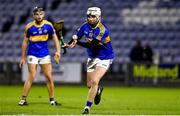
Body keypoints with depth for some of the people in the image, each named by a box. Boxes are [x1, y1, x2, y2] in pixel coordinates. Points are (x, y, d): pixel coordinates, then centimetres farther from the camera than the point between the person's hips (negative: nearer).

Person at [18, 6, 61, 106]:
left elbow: (55, 38, 7)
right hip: (32, 55, -2)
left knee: (49, 77, 1)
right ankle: (23, 99, -4)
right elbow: (25, 42, 2)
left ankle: (52, 99, 11)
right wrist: (23, 57, 3)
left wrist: (58, 51, -4)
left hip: (45, 54, 2)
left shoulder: (48, 25, -2)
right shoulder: (29, 27, -6)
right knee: (31, 77, -11)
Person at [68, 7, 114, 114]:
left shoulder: (103, 30, -26)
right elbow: (76, 37, 1)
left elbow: (91, 45, -33)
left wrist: (77, 42, -42)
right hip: (92, 57, 6)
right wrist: (70, 44, -21)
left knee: (94, 81, -20)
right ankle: (98, 90, 46)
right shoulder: (85, 26, -6)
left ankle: (88, 106, -10)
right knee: (90, 85, 10)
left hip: (104, 59, -6)